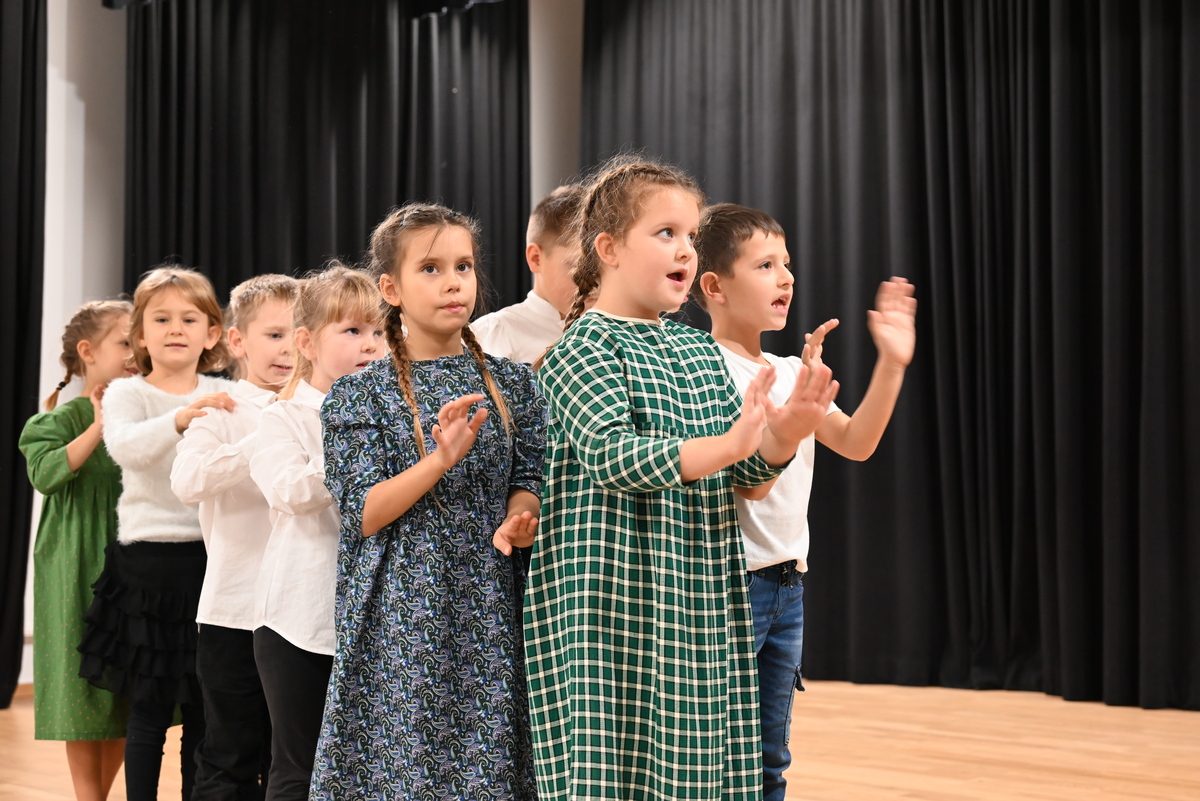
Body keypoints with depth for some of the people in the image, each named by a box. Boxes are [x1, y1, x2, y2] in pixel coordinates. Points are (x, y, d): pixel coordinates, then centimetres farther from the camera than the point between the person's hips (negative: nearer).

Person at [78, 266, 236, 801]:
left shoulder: (223, 397, 8)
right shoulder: (127, 393, -2)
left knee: (203, 709, 10)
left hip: (210, 555, 3)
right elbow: (126, 448, -22)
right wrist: (179, 419, -38)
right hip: (150, 556, -3)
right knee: (150, 707, 1)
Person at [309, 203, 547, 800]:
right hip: (400, 620, -2)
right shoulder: (360, 394, 1)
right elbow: (365, 515, -7)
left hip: (489, 612, 2)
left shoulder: (511, 384, 8)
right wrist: (441, 459, -22)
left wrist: (518, 520, -17)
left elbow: (528, 479, 6)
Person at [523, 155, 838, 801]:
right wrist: (726, 446, -36)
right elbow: (613, 456, -24)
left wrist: (780, 438, -10)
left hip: (702, 607, 7)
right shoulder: (582, 349, -8)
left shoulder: (699, 351, 13)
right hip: (611, 608, -7)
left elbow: (746, 476, 12)